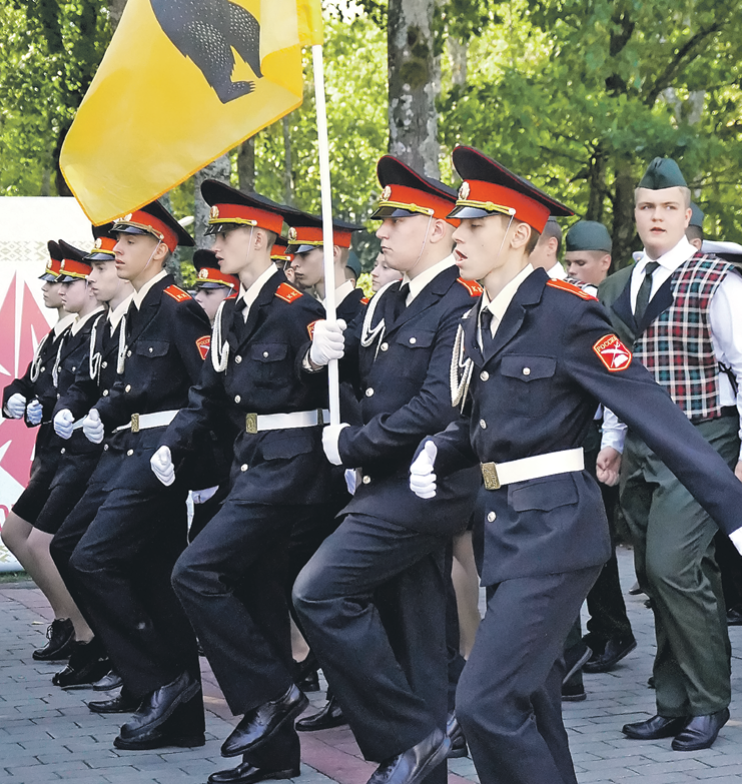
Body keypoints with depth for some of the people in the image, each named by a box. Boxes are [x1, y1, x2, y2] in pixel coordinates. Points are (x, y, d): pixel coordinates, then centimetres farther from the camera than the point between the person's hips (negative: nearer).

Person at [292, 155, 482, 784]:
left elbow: (437, 409, -23)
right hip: (392, 486, 9)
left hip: (425, 486, -9)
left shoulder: (465, 305, -14)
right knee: (407, 634, 11)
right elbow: (356, 368, 18)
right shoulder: (391, 301, 15)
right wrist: (322, 352, -5)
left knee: (320, 593, -17)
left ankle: (411, 734, -11)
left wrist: (351, 446, -16)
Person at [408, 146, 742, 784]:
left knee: (486, 702, -16)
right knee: (529, 701, 16)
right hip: (506, 531, 8)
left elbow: (653, 413, -17)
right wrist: (437, 452, -2)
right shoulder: (476, 324, 11)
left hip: (555, 532, -8)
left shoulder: (565, 312, -14)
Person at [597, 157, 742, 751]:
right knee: (657, 576, 8)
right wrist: (611, 441, 16)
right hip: (641, 450, 7)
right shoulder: (618, 290, 12)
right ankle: (676, 705, 17)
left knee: (672, 564, -17)